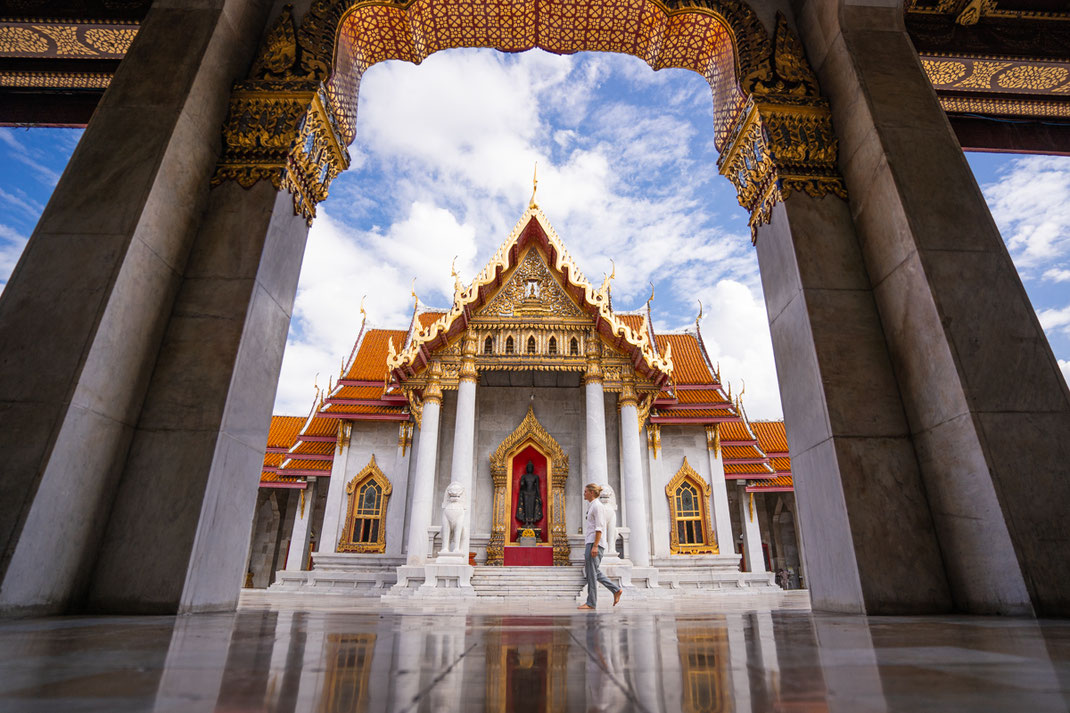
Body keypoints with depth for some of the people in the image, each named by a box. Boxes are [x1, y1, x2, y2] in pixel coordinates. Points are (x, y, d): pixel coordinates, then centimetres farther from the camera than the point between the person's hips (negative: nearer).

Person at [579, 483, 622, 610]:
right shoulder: (591, 506, 19)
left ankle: (591, 603, 3)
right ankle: (616, 590, 18)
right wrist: (586, 545, 23)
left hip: (594, 543, -10)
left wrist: (595, 546, -22)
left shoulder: (597, 506, -11)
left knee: (591, 573, -5)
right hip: (589, 543, 10)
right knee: (593, 571, 13)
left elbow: (599, 528, -17)